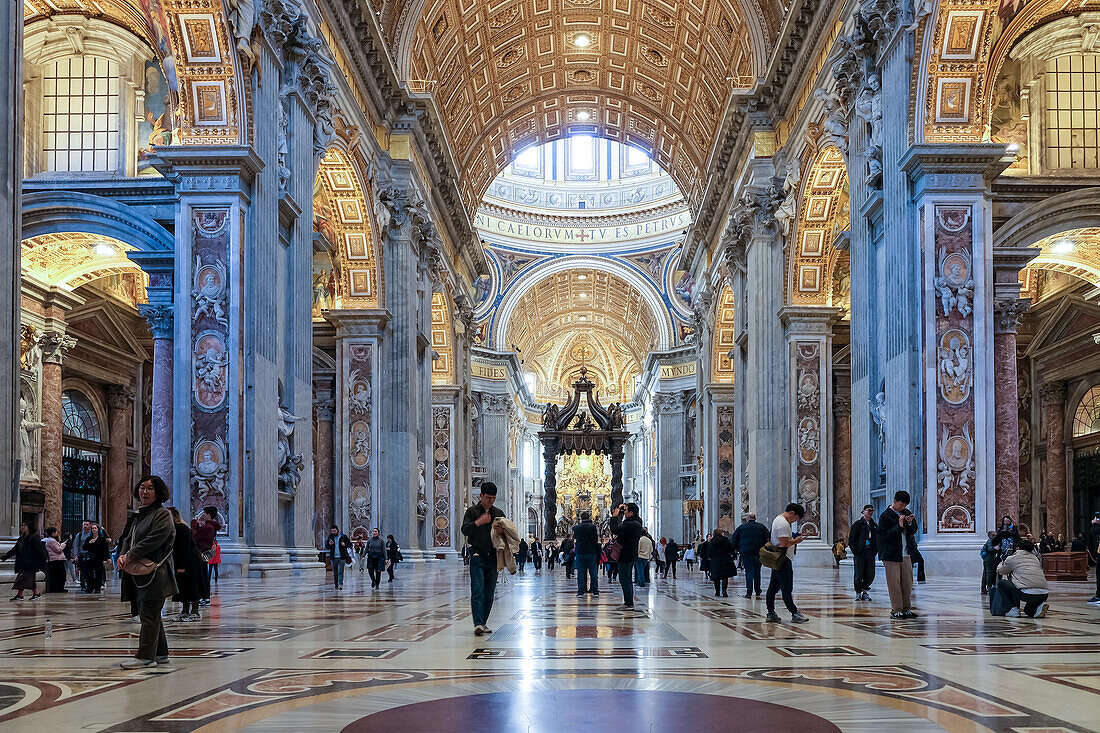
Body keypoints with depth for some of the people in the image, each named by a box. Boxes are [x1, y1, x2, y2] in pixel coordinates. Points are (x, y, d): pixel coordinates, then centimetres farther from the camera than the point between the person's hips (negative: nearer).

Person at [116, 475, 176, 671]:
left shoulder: (163, 515, -7)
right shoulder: (139, 516, 20)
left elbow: (152, 541, -17)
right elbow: (129, 539, 19)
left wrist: (130, 556, -15)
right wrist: (123, 555, -2)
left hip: (155, 572, -9)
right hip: (140, 573, 9)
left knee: (149, 614, -8)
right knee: (151, 614, 11)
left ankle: (145, 656, -5)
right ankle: (161, 655, 17)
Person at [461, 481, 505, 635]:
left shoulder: (499, 513, 15)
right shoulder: (472, 511, 3)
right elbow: (465, 530, -8)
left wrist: (501, 531, -5)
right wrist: (479, 522, -22)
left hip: (493, 557, 4)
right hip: (477, 557, -4)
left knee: (489, 593, 6)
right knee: (477, 591, -13)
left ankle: (483, 623, 15)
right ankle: (478, 624, -20)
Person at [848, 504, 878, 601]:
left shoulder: (874, 525, 15)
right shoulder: (857, 524, 0)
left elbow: (877, 539, 23)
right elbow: (851, 539, -1)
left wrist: (875, 551, 11)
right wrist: (855, 551, -9)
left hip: (870, 554, 4)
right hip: (860, 554, -4)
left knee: (870, 575, 1)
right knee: (859, 575, -1)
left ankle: (864, 590, 20)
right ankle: (858, 592, 13)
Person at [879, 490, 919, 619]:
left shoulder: (906, 512, 12)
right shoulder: (885, 515, -7)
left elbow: (912, 532, 12)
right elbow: (885, 535, -13)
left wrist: (910, 523, -9)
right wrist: (899, 526, -21)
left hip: (905, 554, 6)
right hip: (891, 555, -6)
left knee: (907, 582, 7)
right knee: (894, 583, -4)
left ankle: (906, 609, 15)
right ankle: (895, 611, 3)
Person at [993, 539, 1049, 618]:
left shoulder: (1011, 559, 11)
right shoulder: (1035, 558, 24)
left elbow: (999, 571, 28)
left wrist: (1001, 563, 53)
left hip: (1027, 595, -6)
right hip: (1045, 595, 6)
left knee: (1001, 583, 15)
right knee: (1028, 610, 34)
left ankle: (1014, 608, 5)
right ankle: (1039, 606, 2)